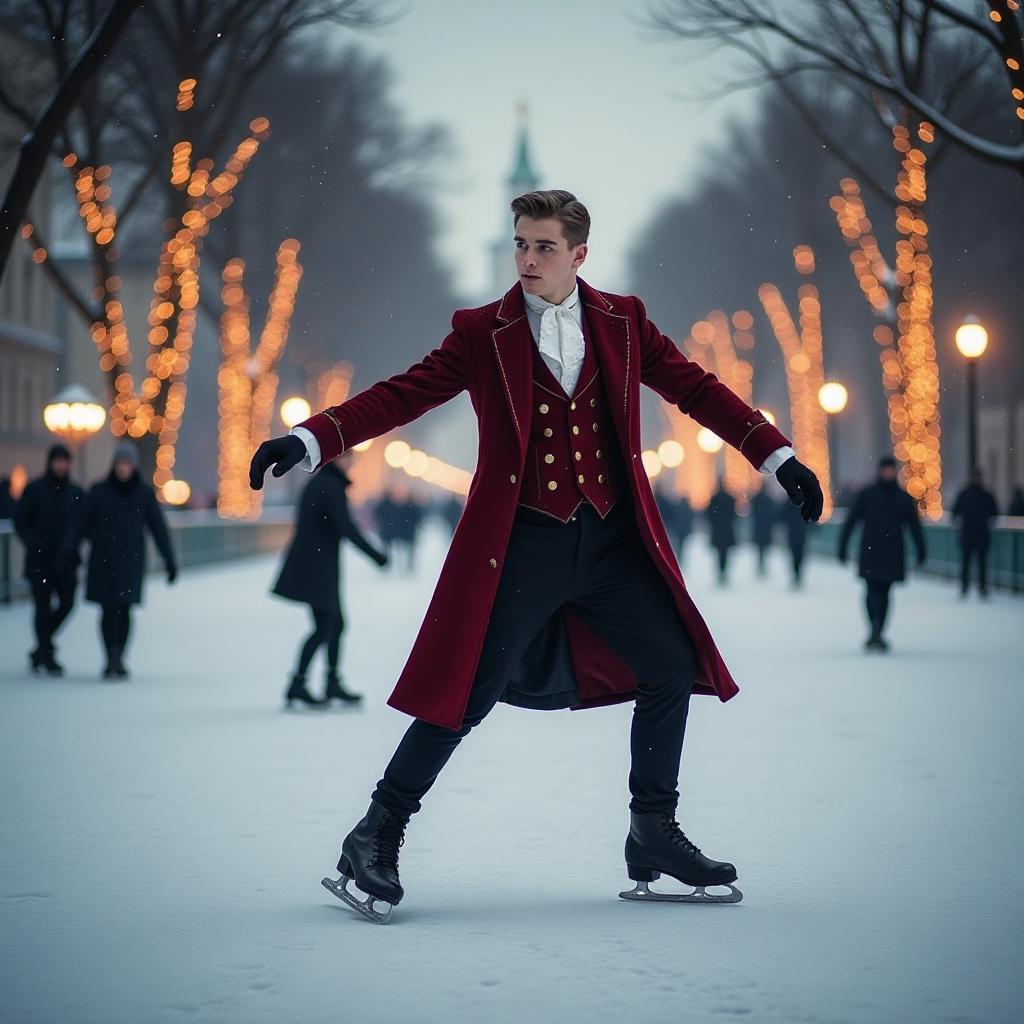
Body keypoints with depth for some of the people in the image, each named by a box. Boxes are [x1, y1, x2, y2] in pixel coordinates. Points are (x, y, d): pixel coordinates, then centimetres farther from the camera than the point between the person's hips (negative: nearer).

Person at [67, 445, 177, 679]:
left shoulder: (145, 493, 0)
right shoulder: (99, 491, -1)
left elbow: (158, 528, 0)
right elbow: (83, 524, 1)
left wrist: (170, 561, -4)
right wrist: (70, 553, -3)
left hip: (131, 560, 0)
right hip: (103, 560, 0)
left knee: (124, 610, -4)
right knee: (108, 609, -2)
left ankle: (118, 659, 7)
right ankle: (111, 660, 3)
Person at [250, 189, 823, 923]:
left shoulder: (622, 322, 7)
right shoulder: (483, 334, -1)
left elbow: (697, 389, 10)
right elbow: (402, 395, -7)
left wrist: (778, 456, 4)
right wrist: (311, 439, -19)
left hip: (612, 539, 4)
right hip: (523, 540, -4)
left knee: (673, 668, 3)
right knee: (469, 696, -8)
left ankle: (655, 840, 19)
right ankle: (376, 840, 4)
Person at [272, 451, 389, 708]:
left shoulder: (318, 483, 14)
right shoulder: (331, 487, -16)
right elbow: (346, 527, -22)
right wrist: (376, 555, -18)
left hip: (318, 566, 10)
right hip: (317, 567, -10)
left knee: (336, 623, 15)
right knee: (323, 627, -7)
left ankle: (333, 684, 20)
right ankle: (297, 685, -6)